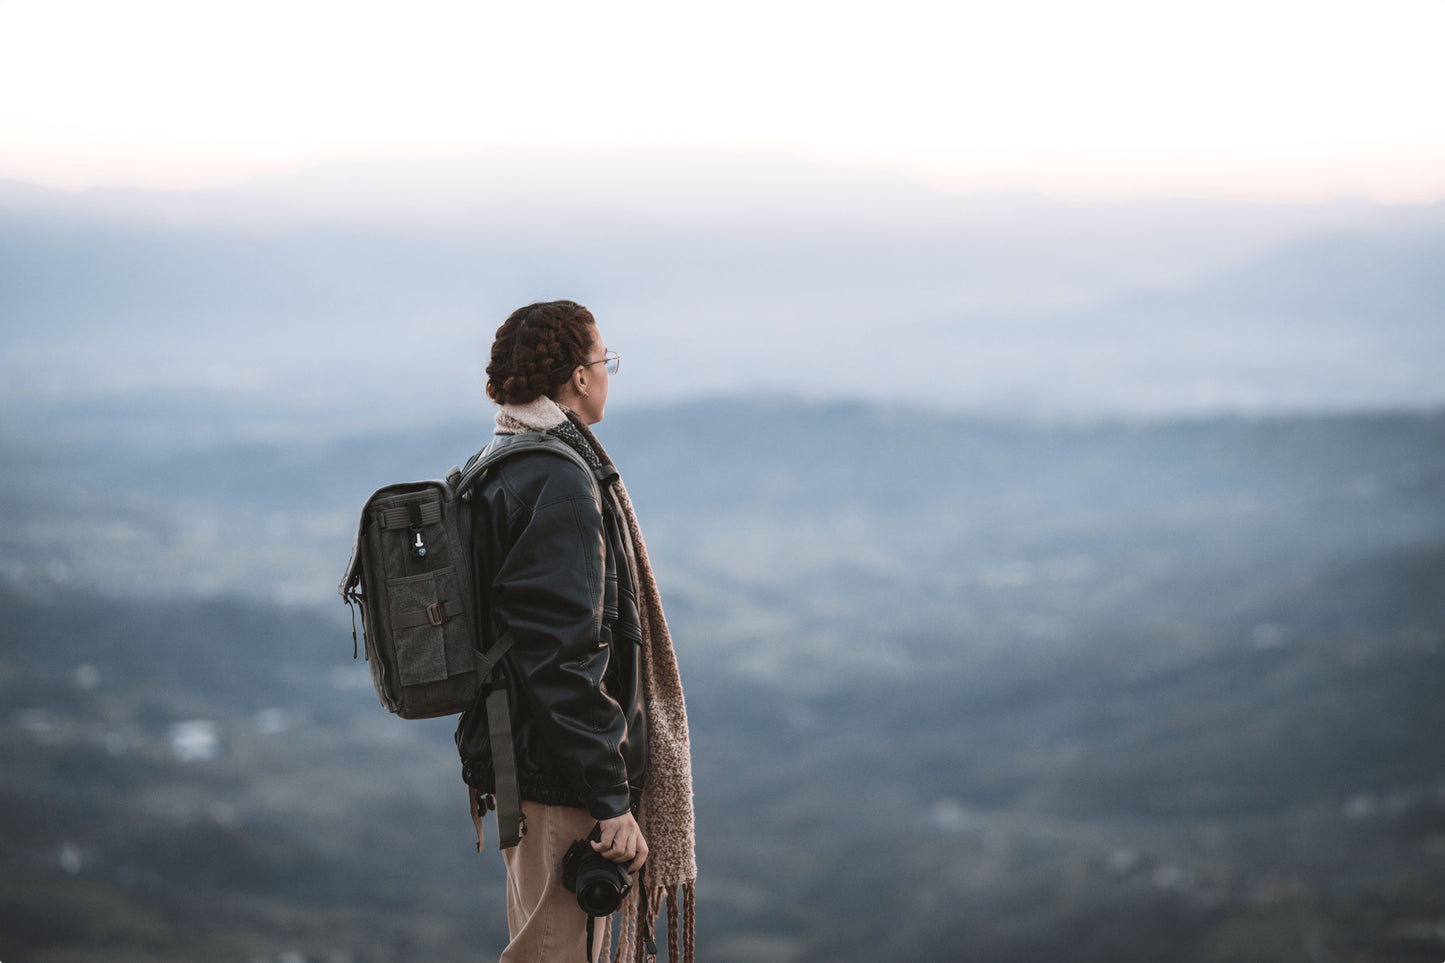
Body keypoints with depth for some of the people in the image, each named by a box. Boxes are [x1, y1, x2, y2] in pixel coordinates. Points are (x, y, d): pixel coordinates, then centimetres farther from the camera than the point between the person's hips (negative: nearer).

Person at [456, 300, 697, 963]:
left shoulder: (494, 474, 13)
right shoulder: (560, 485, -19)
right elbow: (562, 659, -25)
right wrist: (609, 802, -23)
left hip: (511, 769, 10)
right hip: (560, 786, -10)